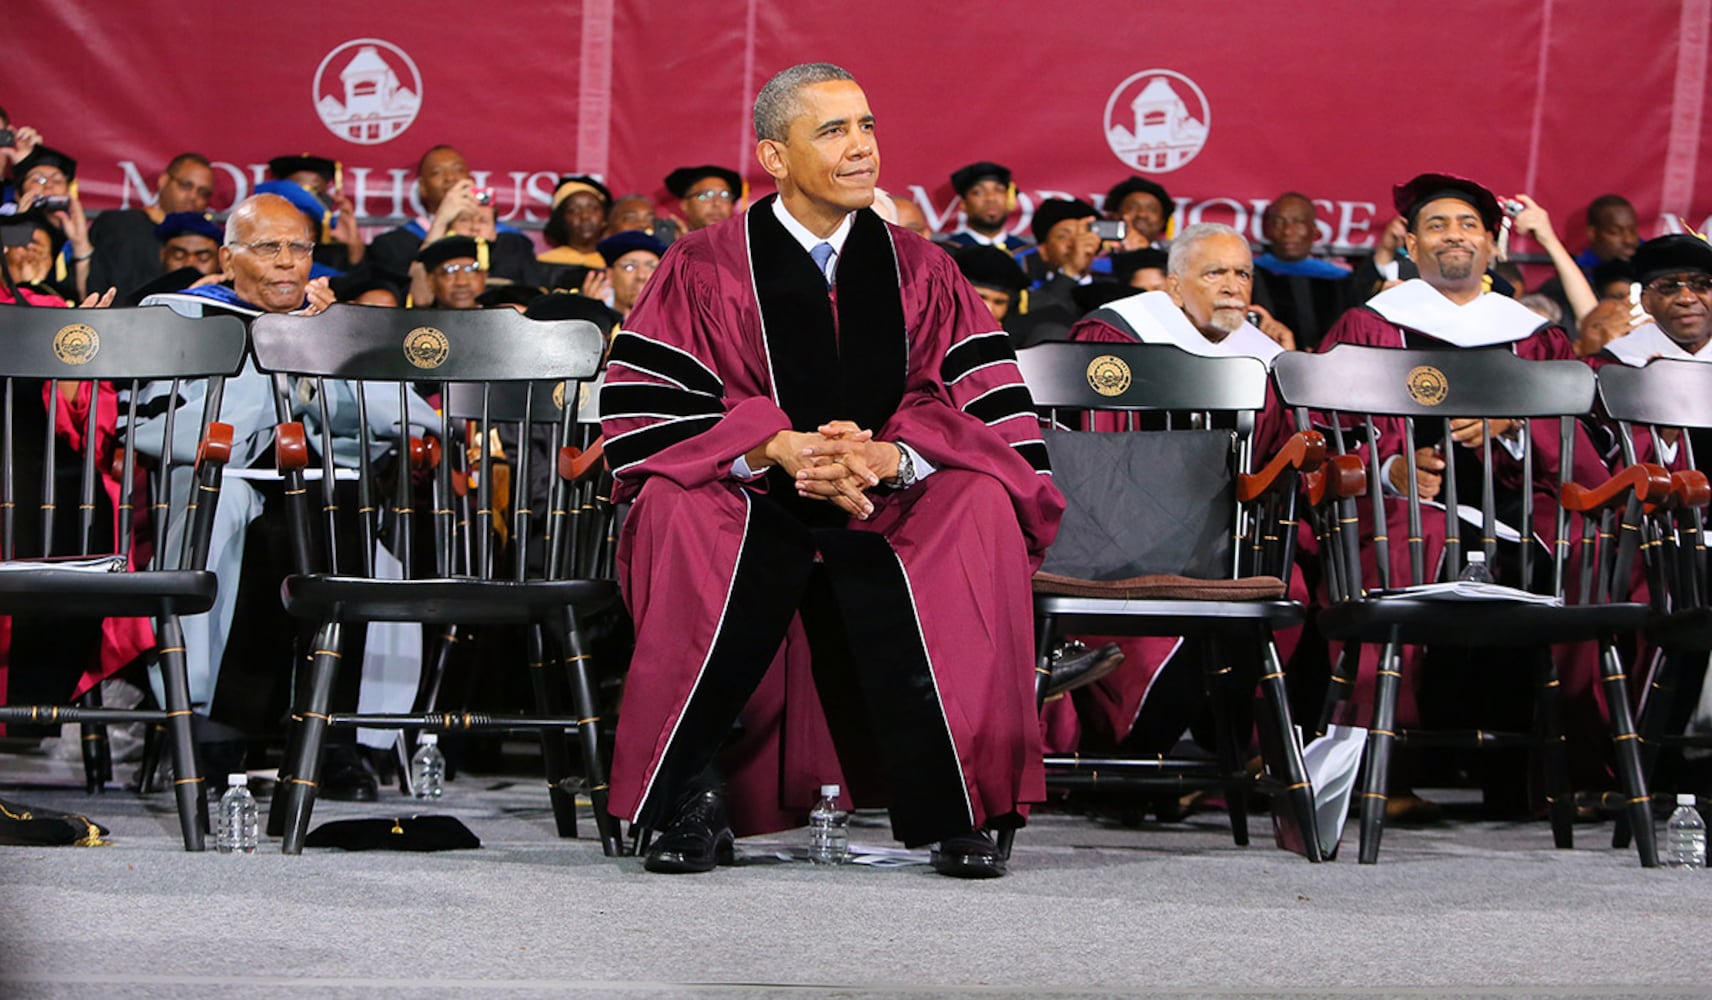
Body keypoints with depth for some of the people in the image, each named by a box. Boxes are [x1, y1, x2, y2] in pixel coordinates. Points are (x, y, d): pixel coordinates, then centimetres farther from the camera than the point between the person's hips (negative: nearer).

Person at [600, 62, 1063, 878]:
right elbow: (645, 418, -7)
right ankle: (691, 809, -27)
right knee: (677, 513, -34)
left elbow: (985, 412, -1)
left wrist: (889, 457, -23)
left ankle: (958, 813, -27)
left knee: (982, 509, -29)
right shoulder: (705, 269, 2)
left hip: (895, 508, 2)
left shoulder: (919, 272, 9)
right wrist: (777, 448, -23)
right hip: (748, 506, -1)